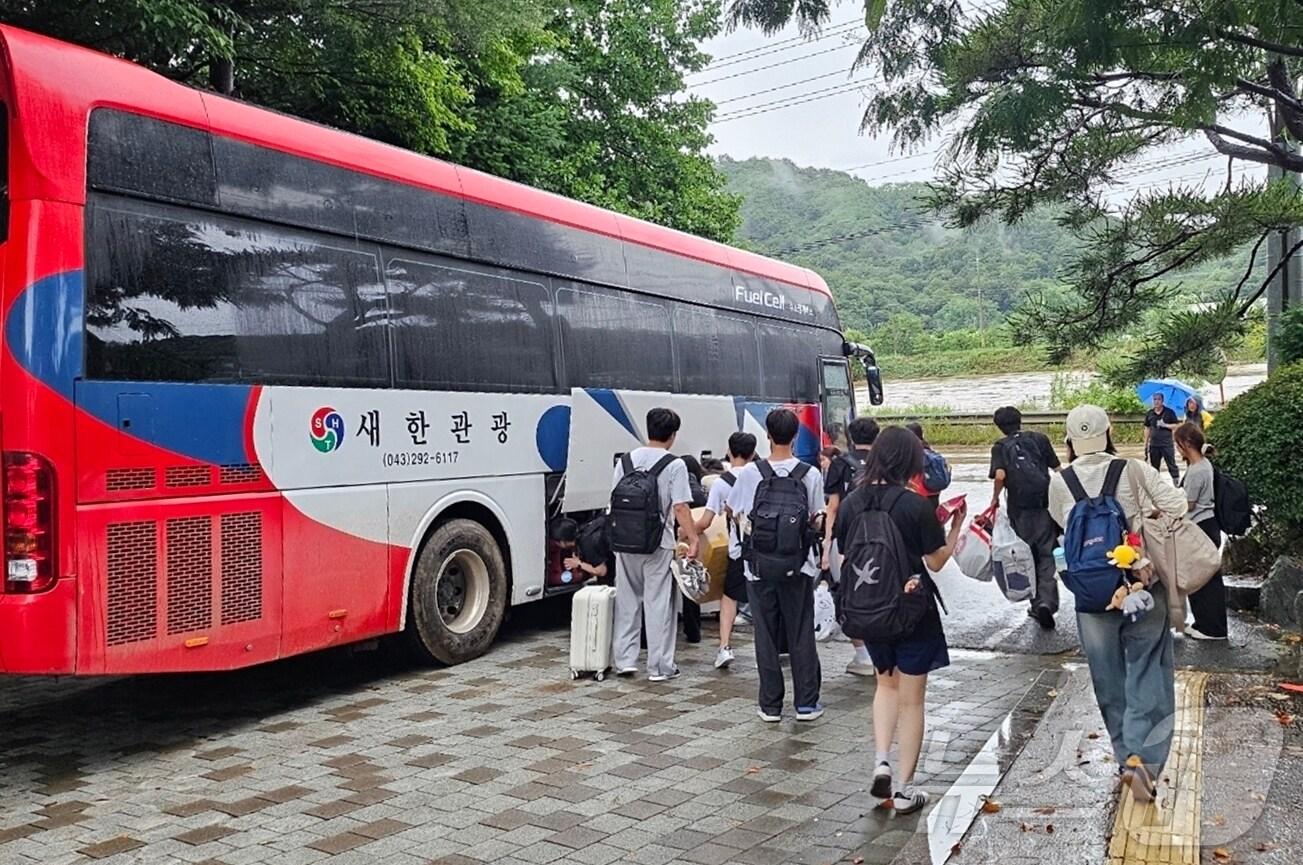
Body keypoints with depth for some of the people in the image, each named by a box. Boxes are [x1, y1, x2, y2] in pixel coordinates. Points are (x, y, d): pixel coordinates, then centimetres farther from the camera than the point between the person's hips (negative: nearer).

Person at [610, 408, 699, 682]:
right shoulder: (674, 466, -9)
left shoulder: (626, 460, 5)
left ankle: (624, 659, 20)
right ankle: (659, 666, 10)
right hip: (658, 544, -4)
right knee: (659, 605, 4)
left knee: (627, 601, 15)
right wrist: (693, 539, -9)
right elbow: (680, 508, -14)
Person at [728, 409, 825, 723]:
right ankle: (806, 702, 15)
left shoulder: (749, 472, -9)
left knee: (766, 635, 8)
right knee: (801, 634, 10)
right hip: (798, 566, 1)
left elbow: (734, 511, 3)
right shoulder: (811, 474, -6)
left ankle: (770, 705, 13)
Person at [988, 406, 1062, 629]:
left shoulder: (1000, 447, 2)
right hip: (1046, 504, 0)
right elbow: (1057, 469, 5)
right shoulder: (1039, 438, 6)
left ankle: (1037, 603, 23)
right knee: (1048, 554, 0)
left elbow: (1000, 476, -14)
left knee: (1028, 556, 15)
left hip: (1020, 509, 0)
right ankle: (1047, 601, -18)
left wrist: (995, 499, -1)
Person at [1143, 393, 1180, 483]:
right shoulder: (1149, 413, 7)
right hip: (1153, 445, 3)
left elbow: (1176, 426, -1)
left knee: (1172, 465, -1)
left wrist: (1165, 425, -17)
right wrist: (1146, 444, 9)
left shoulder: (1169, 412, -1)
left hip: (1167, 445, -3)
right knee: (1154, 467, 9)